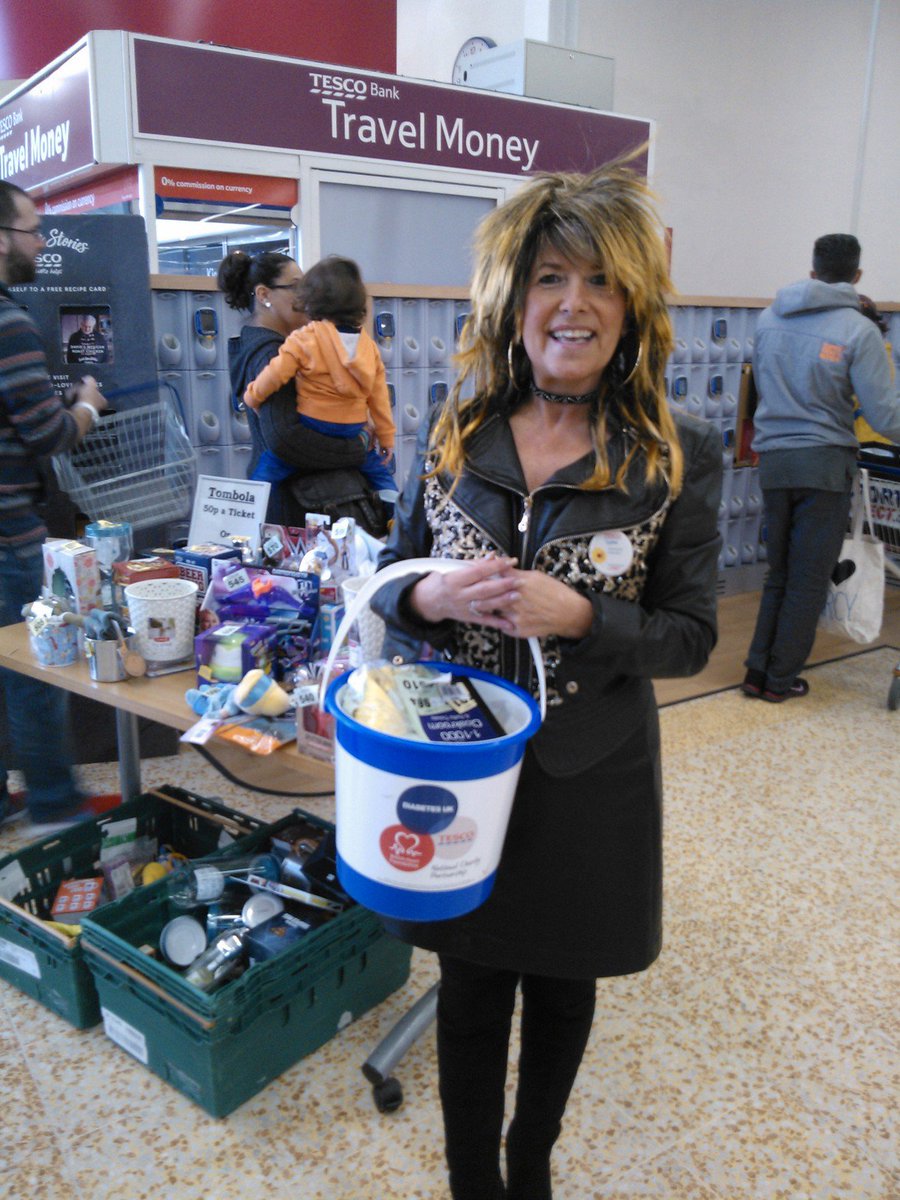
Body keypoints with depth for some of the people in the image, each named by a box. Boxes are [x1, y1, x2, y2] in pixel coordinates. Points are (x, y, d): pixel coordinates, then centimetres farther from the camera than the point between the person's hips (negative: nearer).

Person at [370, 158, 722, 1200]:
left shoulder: (678, 456, -10)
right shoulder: (452, 431, -3)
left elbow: (691, 637, -7)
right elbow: (389, 578, 4)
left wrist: (580, 616, -25)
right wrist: (433, 599, -20)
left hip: (588, 777, -1)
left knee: (560, 987, 21)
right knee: (470, 987, 17)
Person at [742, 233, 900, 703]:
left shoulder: (768, 318, 4)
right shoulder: (859, 330, -8)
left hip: (774, 459, 4)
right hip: (825, 461, -4)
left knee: (778, 573, 15)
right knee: (809, 578, 6)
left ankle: (757, 670, 16)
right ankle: (781, 678, 12)